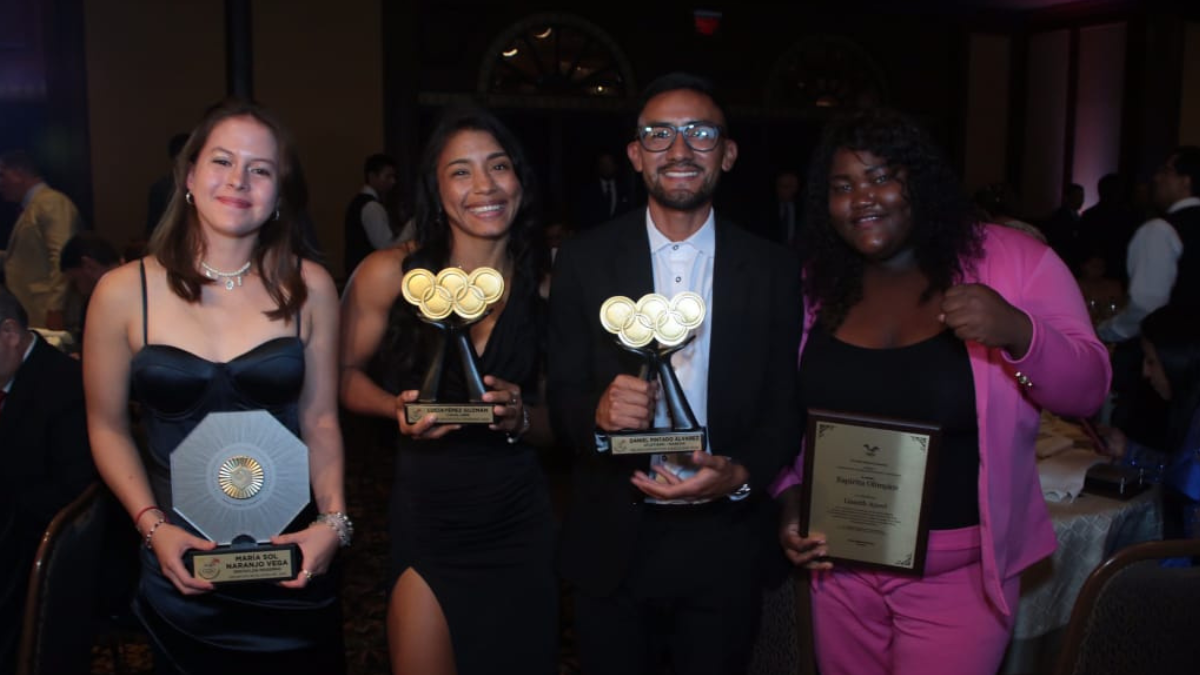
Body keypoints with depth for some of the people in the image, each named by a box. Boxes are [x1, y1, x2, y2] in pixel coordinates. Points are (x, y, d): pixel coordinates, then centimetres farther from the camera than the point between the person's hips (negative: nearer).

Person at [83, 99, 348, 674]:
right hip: (181, 564, 0)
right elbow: (108, 427, 2)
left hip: (293, 560, 1)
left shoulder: (308, 288, -6)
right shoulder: (123, 293, -7)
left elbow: (320, 421, 0)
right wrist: (153, 526, -9)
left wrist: (333, 521, -10)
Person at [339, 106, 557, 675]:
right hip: (426, 519, -2)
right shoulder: (390, 274, -9)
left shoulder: (544, 285, -4)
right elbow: (344, 375, 2)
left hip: (520, 522, 2)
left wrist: (520, 418, -17)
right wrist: (398, 408, -17)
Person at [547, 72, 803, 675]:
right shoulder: (584, 259, -2)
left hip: (726, 548, 1)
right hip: (611, 546, 0)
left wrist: (741, 474, -18)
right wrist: (599, 414, -24)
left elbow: (787, 405, 0)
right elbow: (560, 396, -1)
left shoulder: (773, 269, -1)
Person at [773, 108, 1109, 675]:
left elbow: (1087, 389, -9)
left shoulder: (1013, 261, -8)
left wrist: (1017, 332, -27)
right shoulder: (814, 284, 1)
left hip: (958, 571, -3)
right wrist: (790, 496, -5)